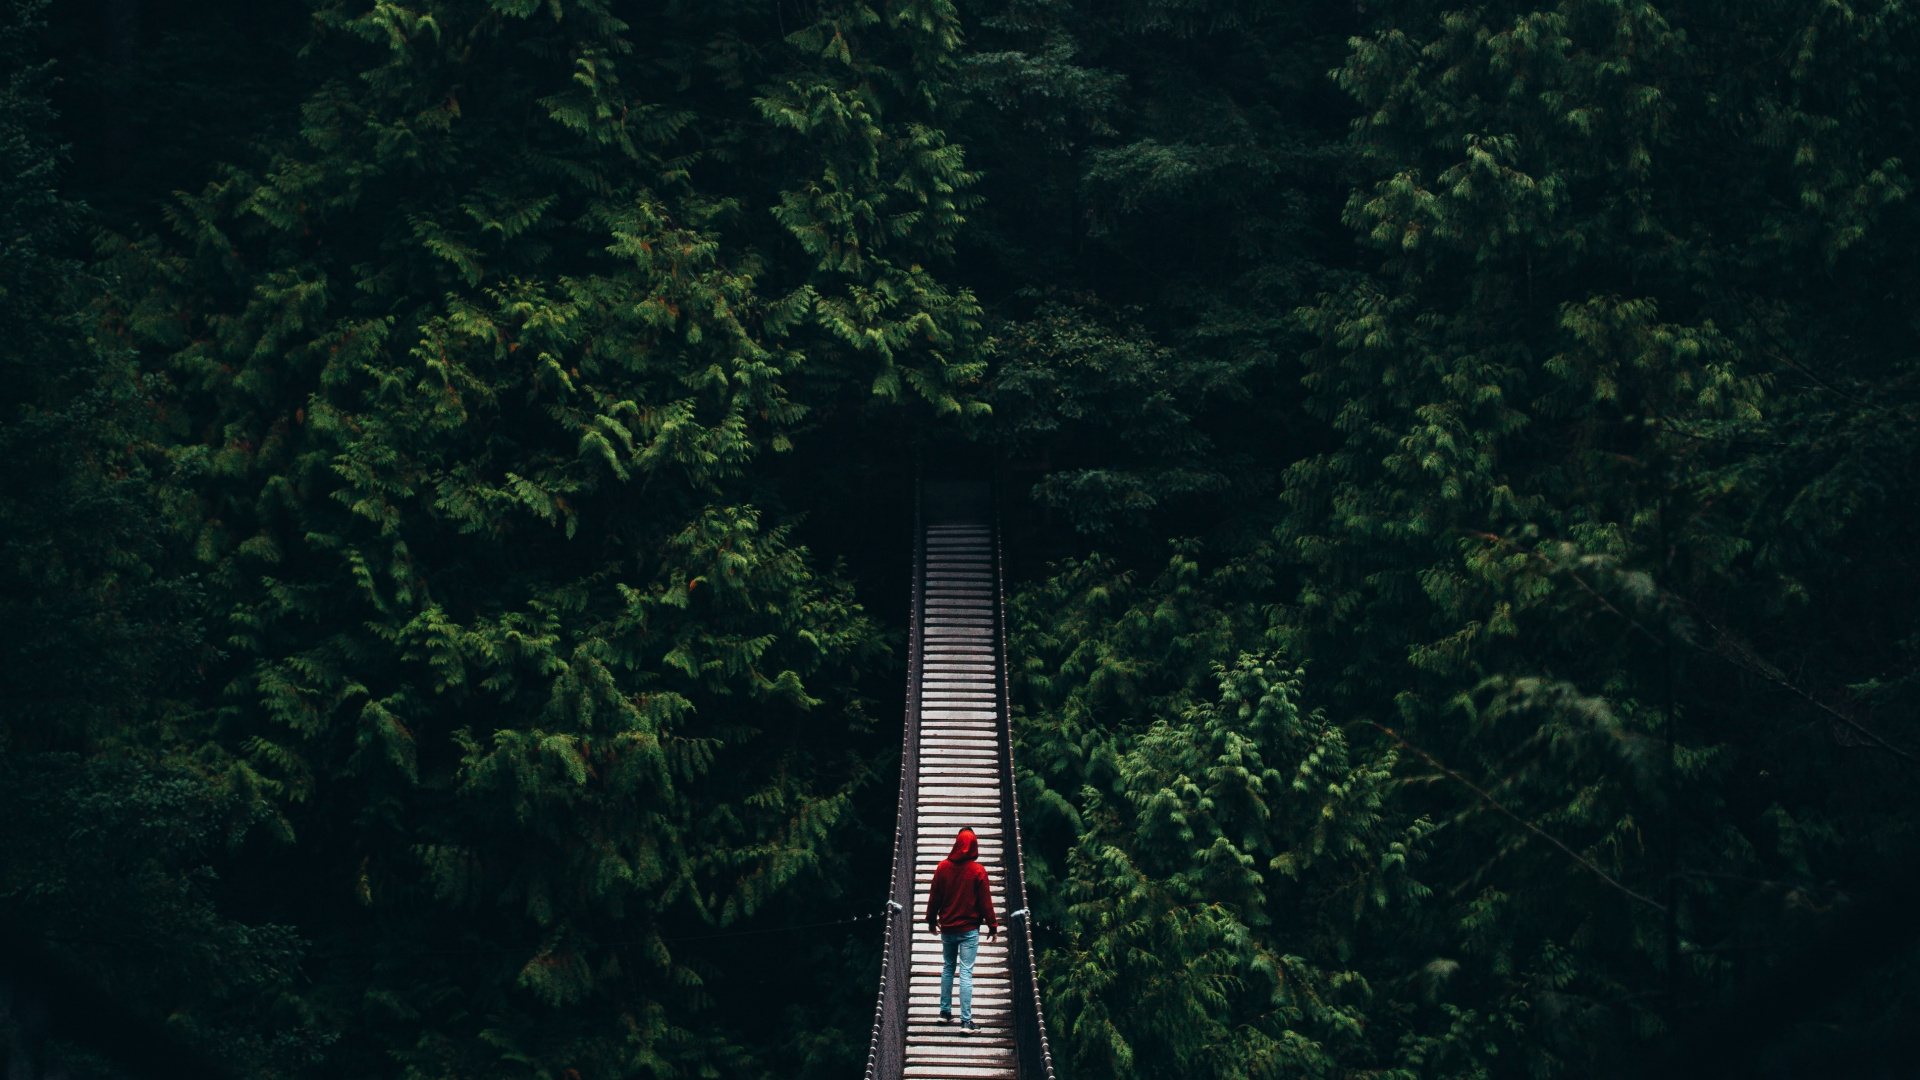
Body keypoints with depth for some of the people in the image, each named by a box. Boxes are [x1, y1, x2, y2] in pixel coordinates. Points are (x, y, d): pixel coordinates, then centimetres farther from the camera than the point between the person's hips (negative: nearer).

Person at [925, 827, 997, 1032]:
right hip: (969, 930, -3)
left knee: (947, 968, 19)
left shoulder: (943, 867, -2)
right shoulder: (978, 870, -11)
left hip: (947, 928, 3)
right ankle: (966, 1021, -8)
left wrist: (931, 920, 18)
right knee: (966, 973, -4)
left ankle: (945, 1012, 23)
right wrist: (992, 925, 2)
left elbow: (934, 897, 5)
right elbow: (985, 900, -7)